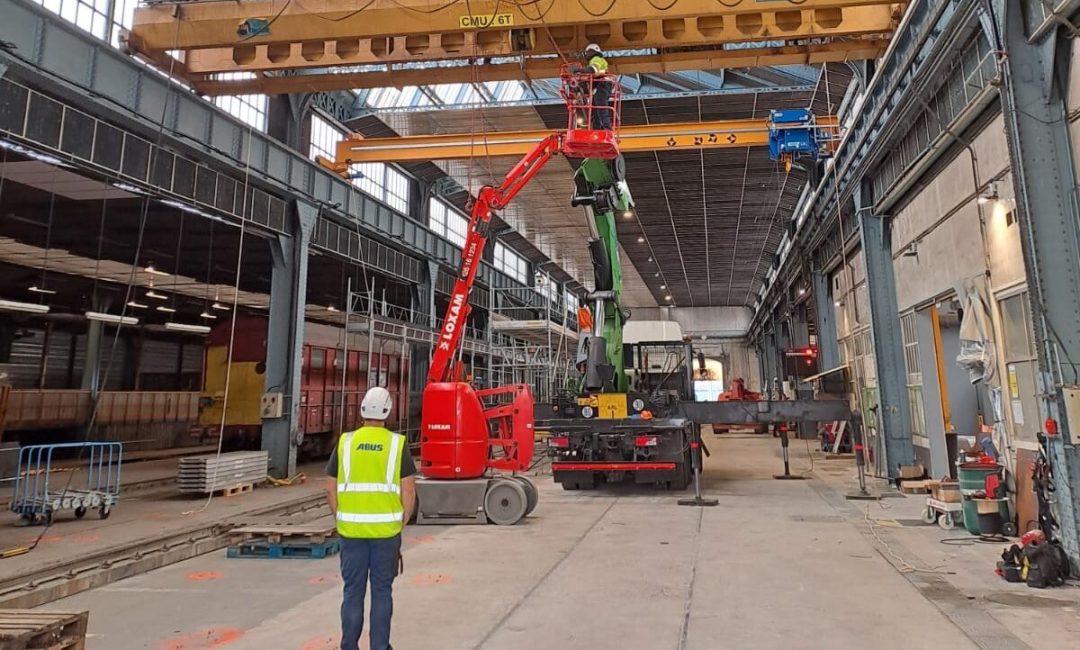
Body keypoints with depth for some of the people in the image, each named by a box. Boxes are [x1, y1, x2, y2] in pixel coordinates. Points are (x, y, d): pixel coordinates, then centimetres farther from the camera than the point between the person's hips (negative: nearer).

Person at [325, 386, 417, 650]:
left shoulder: (345, 442, -1)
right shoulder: (397, 443, -5)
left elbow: (331, 489, 2)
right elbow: (408, 490, -7)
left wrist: (341, 518, 13)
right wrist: (402, 522, 5)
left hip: (351, 529, 1)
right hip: (386, 529, -1)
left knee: (353, 590, 12)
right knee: (382, 590, 10)